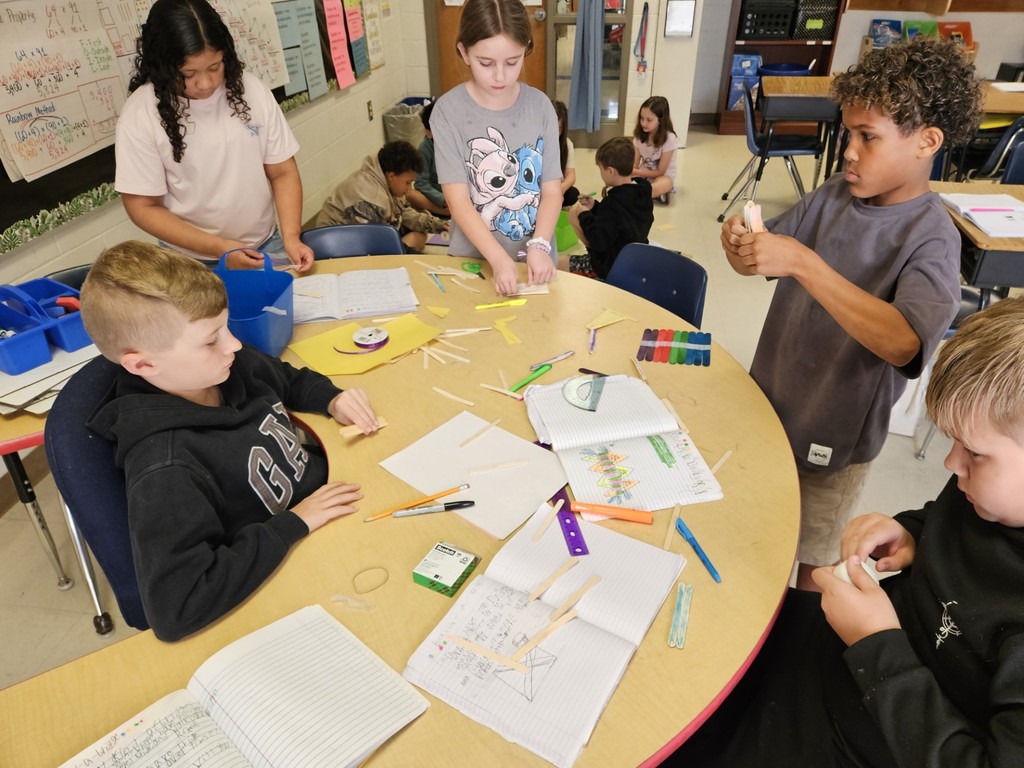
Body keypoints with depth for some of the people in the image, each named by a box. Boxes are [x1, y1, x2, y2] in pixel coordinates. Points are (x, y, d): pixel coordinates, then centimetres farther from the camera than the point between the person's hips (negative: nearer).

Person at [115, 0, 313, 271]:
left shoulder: (251, 90, -5)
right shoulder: (140, 115, -13)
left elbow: (283, 172, -1)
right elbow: (144, 207, -9)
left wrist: (291, 236, -15)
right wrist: (218, 248, -19)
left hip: (267, 246, 2)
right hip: (193, 263, -1)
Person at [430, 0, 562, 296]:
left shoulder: (540, 106, -4)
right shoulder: (448, 111, -11)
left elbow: (552, 191, -4)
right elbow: (458, 201, -16)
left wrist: (539, 245, -21)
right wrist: (499, 259, -28)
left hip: (533, 260, 2)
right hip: (474, 260, -1)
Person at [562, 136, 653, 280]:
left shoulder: (613, 203, -31)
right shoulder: (641, 192, -3)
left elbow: (598, 241, -27)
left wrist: (584, 215, -13)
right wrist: (594, 207, 2)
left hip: (611, 265, -9)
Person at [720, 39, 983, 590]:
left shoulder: (931, 237, -19)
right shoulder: (834, 196, -4)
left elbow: (902, 343, -35)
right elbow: (756, 265, 1)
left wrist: (802, 262, -40)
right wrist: (739, 244, -23)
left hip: (833, 433, -5)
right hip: (769, 402, 5)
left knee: (812, 561, 17)